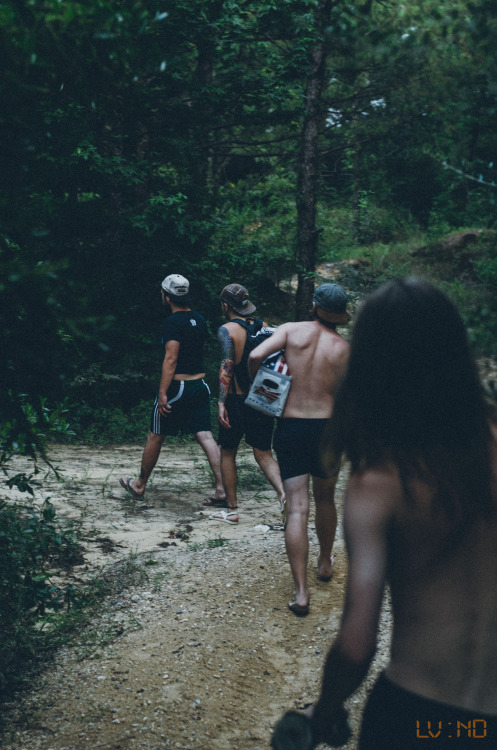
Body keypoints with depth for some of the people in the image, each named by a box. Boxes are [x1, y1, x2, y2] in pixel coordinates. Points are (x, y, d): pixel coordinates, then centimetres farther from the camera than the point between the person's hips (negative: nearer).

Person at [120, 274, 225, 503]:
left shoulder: (173, 322, -14)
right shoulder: (199, 319, 10)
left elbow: (171, 358, -20)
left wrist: (163, 393, -20)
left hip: (177, 386, -7)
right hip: (200, 385, 7)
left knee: (155, 437, 9)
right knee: (205, 437, 2)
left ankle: (139, 485, 24)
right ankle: (221, 488, -7)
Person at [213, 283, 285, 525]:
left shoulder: (227, 330, -9)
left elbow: (227, 367, -17)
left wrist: (221, 403, -20)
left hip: (237, 399, -4)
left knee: (227, 453, 12)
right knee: (263, 453, 10)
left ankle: (231, 509, 16)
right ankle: (283, 492, -14)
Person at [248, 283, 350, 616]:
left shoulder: (292, 330, -1)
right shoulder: (345, 348, 0)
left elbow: (256, 356, -14)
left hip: (289, 426, -1)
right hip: (327, 426, 1)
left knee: (297, 509, -3)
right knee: (326, 499, 23)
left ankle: (301, 593, -8)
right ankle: (326, 562, 44)